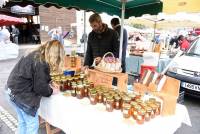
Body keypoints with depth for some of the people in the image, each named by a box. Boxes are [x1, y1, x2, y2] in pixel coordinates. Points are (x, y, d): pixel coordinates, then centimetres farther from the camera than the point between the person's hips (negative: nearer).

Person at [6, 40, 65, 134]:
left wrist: (50, 82, 8)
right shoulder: (41, 63, -26)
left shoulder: (37, 55, 2)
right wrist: (52, 91, -3)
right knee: (32, 124, 7)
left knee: (22, 122, 25)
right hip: (23, 95, -9)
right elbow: (40, 87, -19)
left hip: (16, 89, 10)